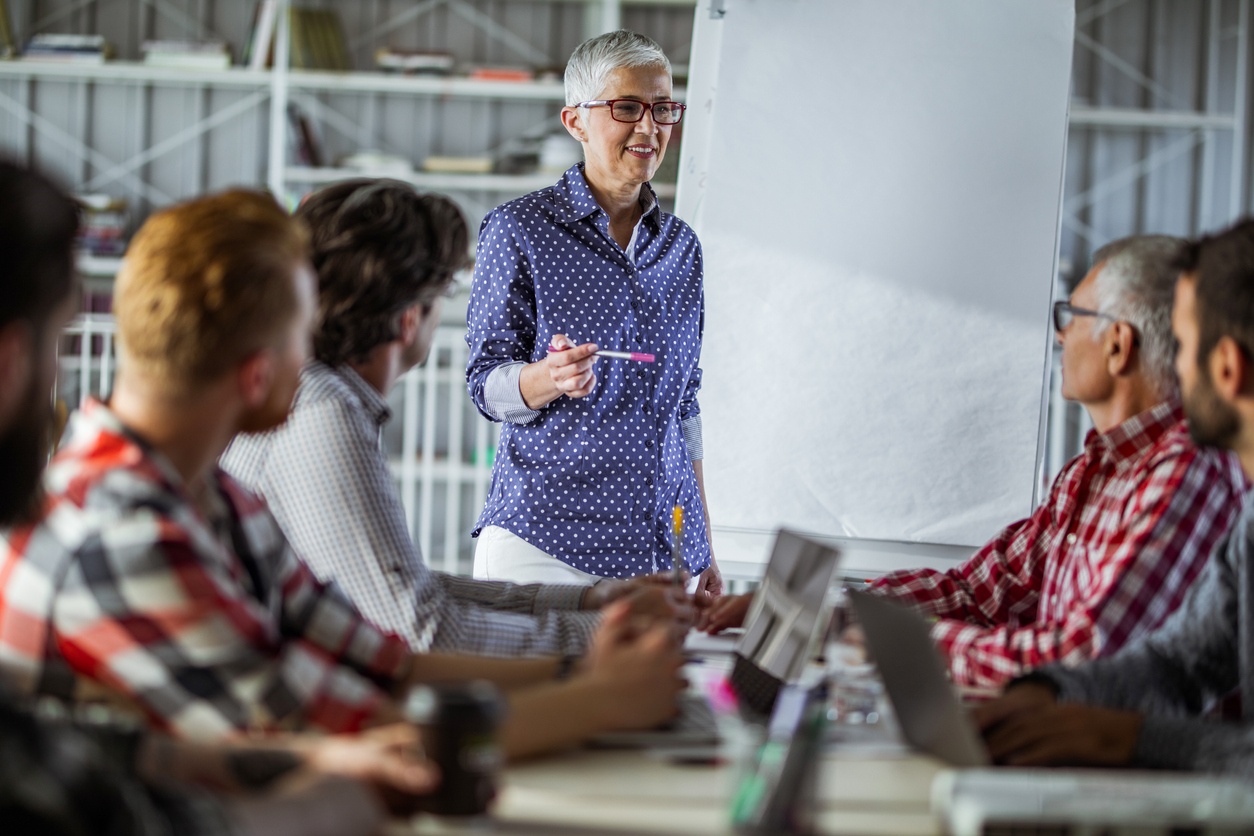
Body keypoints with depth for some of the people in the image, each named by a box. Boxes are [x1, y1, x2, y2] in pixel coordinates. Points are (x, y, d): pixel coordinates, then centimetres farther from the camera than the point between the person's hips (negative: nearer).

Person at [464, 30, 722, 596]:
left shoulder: (681, 246, 13)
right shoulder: (518, 230, -3)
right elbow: (486, 384, -3)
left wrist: (703, 548, 14)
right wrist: (552, 377, -26)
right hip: (543, 540, -4)